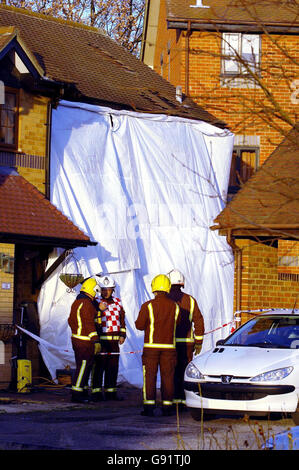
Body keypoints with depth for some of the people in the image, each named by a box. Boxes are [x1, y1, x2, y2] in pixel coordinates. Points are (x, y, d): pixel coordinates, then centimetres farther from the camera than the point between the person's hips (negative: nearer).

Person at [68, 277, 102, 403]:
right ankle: (76, 394, -6)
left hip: (76, 338, 10)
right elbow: (89, 324, -22)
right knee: (83, 366, -6)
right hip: (85, 341, -10)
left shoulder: (76, 302, 13)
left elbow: (71, 320, 22)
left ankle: (83, 392, 22)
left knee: (83, 366, 16)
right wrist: (96, 341, -22)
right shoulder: (86, 304, -18)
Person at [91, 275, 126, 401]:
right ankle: (96, 391, -1)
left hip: (114, 339, 5)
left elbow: (122, 319, 21)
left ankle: (110, 391, 15)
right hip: (100, 339, -5)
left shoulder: (117, 302, 12)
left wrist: (122, 334, 14)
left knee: (113, 367, 8)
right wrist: (99, 310, -23)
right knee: (98, 366, -5)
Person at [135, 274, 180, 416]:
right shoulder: (175, 306, 1)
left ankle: (149, 405, -3)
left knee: (150, 376, 2)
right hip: (169, 346, 2)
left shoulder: (148, 306, -8)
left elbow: (139, 325, -4)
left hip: (151, 346, -2)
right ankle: (167, 406, 8)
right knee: (167, 376, 7)